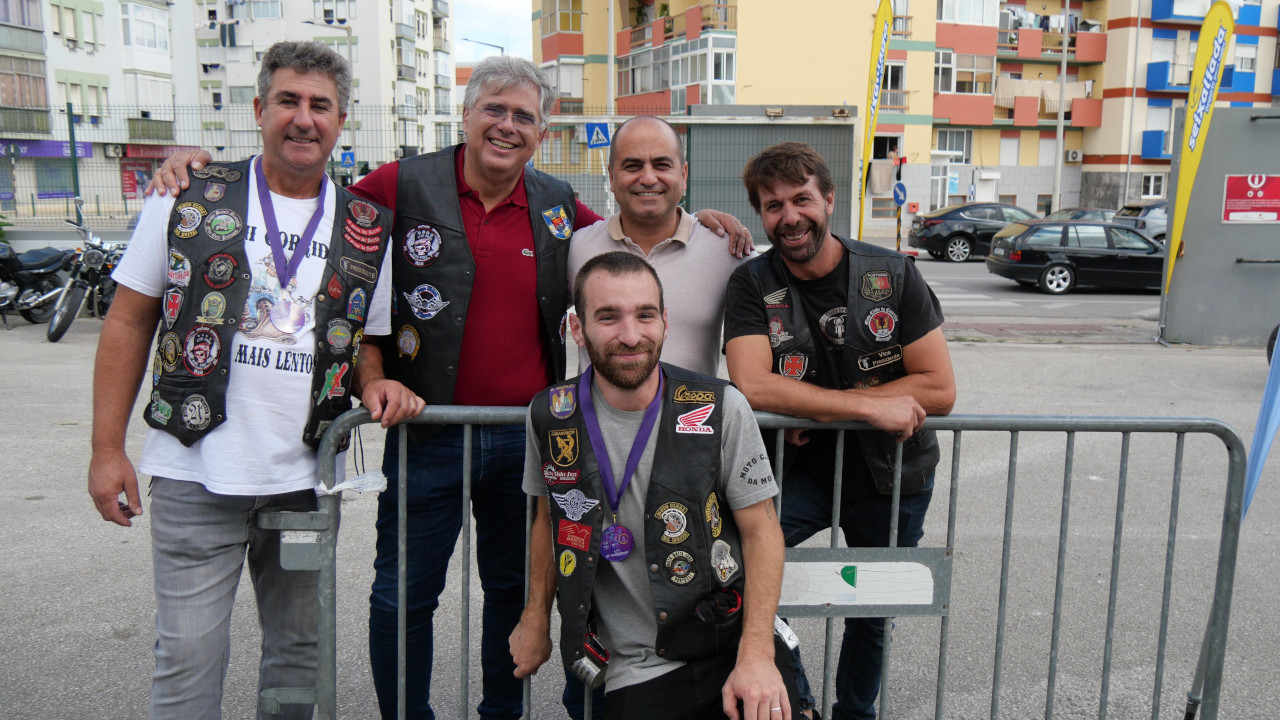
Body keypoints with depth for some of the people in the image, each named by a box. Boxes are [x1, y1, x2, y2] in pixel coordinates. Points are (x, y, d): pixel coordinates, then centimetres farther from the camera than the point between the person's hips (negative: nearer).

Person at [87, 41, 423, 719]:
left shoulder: (368, 230, 5)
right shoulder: (189, 200, 0)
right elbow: (129, 321, 2)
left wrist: (375, 383, -10)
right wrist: (108, 448, -2)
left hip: (307, 477, 3)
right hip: (196, 473, -2)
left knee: (297, 649, 15)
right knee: (188, 657, 3)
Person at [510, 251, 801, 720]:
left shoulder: (721, 409, -8)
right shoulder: (549, 418, -1)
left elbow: (761, 529, -4)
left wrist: (757, 654, -14)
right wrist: (536, 617, 16)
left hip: (731, 642, -1)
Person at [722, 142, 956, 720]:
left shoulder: (893, 275, -10)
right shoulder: (752, 284, -11)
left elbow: (939, 390, -14)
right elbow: (750, 386, -25)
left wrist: (825, 408, -21)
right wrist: (872, 405, -28)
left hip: (894, 475, 1)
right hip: (804, 470, -1)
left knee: (873, 614, 16)